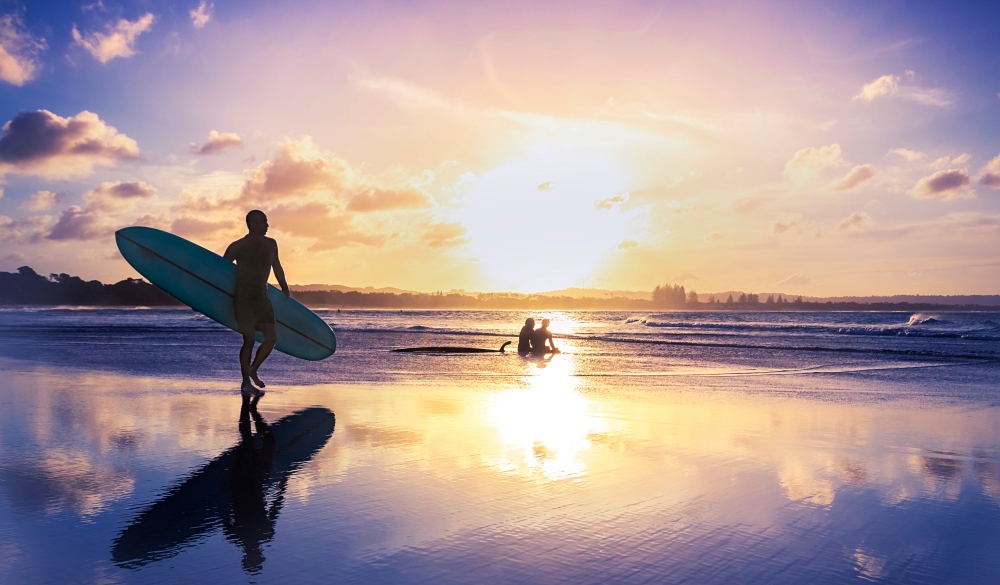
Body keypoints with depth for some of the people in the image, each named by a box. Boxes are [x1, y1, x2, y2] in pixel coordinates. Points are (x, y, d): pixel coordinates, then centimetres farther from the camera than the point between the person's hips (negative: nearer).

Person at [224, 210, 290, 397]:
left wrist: (285, 289, 28)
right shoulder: (237, 247, -7)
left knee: (272, 338, 0)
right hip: (244, 299, -6)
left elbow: (276, 267, 22)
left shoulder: (271, 244, 8)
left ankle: (253, 371, 22)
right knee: (249, 339, -10)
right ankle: (246, 382, 3)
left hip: (262, 298, 6)